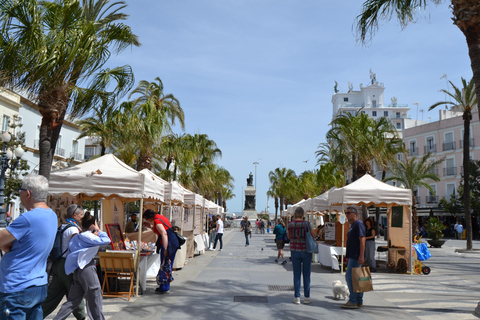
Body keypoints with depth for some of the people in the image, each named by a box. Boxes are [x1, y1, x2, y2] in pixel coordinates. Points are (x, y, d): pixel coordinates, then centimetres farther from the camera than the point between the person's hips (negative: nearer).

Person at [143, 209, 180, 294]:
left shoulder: (157, 221, -13)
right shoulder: (160, 217, 17)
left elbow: (164, 234, -23)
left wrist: (165, 249, -26)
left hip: (168, 244, -10)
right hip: (173, 242, 10)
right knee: (167, 266, 14)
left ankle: (164, 288, 3)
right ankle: (164, 286, 22)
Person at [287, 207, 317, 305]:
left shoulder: (290, 224, -2)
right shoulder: (306, 224, -9)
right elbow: (314, 235, -3)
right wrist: (313, 230, 14)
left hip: (294, 250, 2)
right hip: (306, 251, -2)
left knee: (296, 274, 7)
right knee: (306, 274, 6)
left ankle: (297, 297, 9)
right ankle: (306, 297, 10)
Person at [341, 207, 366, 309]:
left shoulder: (359, 224, -11)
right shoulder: (352, 225, 19)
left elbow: (362, 240, -19)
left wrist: (361, 255, -25)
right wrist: (348, 255, 23)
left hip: (356, 256, -10)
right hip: (353, 256, 10)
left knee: (349, 276, -11)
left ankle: (353, 301, -7)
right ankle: (359, 301, 16)